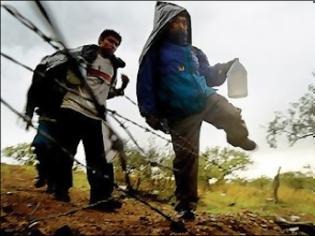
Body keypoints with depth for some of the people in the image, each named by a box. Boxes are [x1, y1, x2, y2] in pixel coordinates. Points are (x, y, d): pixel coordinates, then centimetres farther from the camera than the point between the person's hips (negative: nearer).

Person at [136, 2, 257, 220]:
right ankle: (186, 204, 11)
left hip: (207, 98, 4)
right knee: (186, 157, -4)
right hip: (181, 113, -3)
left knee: (233, 117, -24)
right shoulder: (155, 53, 5)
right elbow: (145, 84, -2)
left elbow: (208, 76, 23)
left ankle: (239, 139, 12)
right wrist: (150, 112, -12)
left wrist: (221, 70, 1)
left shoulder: (194, 52, 21)